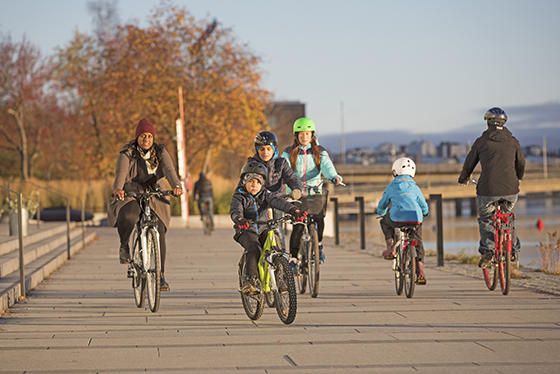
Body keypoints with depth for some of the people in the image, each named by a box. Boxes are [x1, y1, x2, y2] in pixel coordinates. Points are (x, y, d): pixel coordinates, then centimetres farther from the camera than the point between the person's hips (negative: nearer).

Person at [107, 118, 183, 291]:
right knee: (127, 217, -35)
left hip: (154, 196, 3)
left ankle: (160, 275, 0)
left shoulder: (160, 152, 1)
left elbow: (169, 170, -16)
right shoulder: (127, 153, -6)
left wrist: (176, 185, -37)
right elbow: (121, 172, -23)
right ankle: (125, 247, -5)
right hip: (130, 195, -2)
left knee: (158, 232, -10)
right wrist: (118, 188, -45)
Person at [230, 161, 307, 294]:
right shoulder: (239, 196, -4)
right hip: (246, 232, -3)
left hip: (263, 230, 3)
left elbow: (278, 201, -15)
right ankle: (249, 280, -26)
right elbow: (235, 210, -23)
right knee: (254, 249, -31)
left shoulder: (264, 194, 3)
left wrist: (294, 210, -33)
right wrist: (239, 219, -49)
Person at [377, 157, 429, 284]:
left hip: (397, 218, -2)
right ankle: (420, 272, 7)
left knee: (385, 222, 32)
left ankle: (391, 248, 17)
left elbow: (382, 205, 25)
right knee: (418, 244, 19)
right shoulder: (415, 188, 20)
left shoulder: (391, 187, 16)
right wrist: (425, 213, 52)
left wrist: (381, 213, 48)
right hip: (415, 219, 2)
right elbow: (424, 206, 27)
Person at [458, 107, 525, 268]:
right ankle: (513, 250, 23)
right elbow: (521, 164, 20)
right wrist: (518, 178, 41)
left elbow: (469, 163, 12)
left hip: (488, 190, -2)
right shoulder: (513, 141, 7)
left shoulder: (481, 142, 1)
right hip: (510, 189, 3)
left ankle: (487, 250, -3)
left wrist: (463, 178, 32)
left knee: (485, 220, 14)